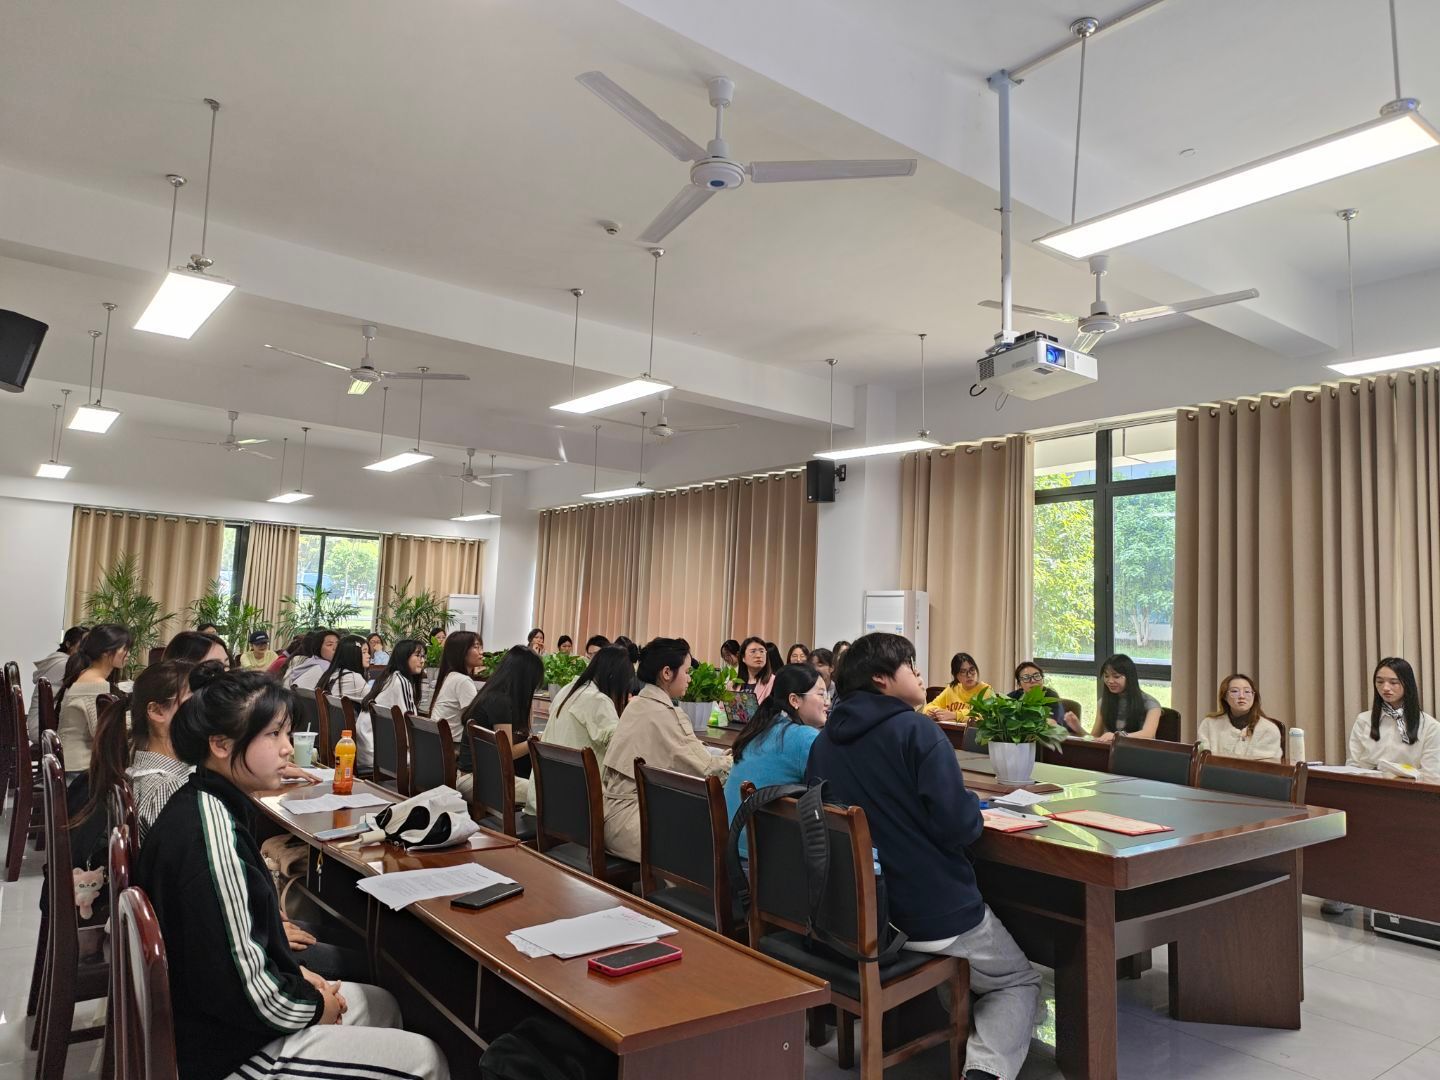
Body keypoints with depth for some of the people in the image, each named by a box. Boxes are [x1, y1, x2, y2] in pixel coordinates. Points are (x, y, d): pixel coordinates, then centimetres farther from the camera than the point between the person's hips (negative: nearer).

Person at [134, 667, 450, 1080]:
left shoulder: (199, 805, 2)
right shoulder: (210, 831, -29)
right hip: (229, 1047, -10)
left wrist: (295, 973, 6)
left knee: (380, 1005, 21)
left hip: (209, 1014, 10)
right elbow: (243, 986, -27)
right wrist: (313, 1006, -10)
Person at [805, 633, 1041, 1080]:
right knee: (1021, 981, 21)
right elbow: (958, 829, -22)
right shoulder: (916, 731, -16)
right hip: (935, 915, -7)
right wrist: (974, 808, 0)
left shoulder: (824, 741, 3)